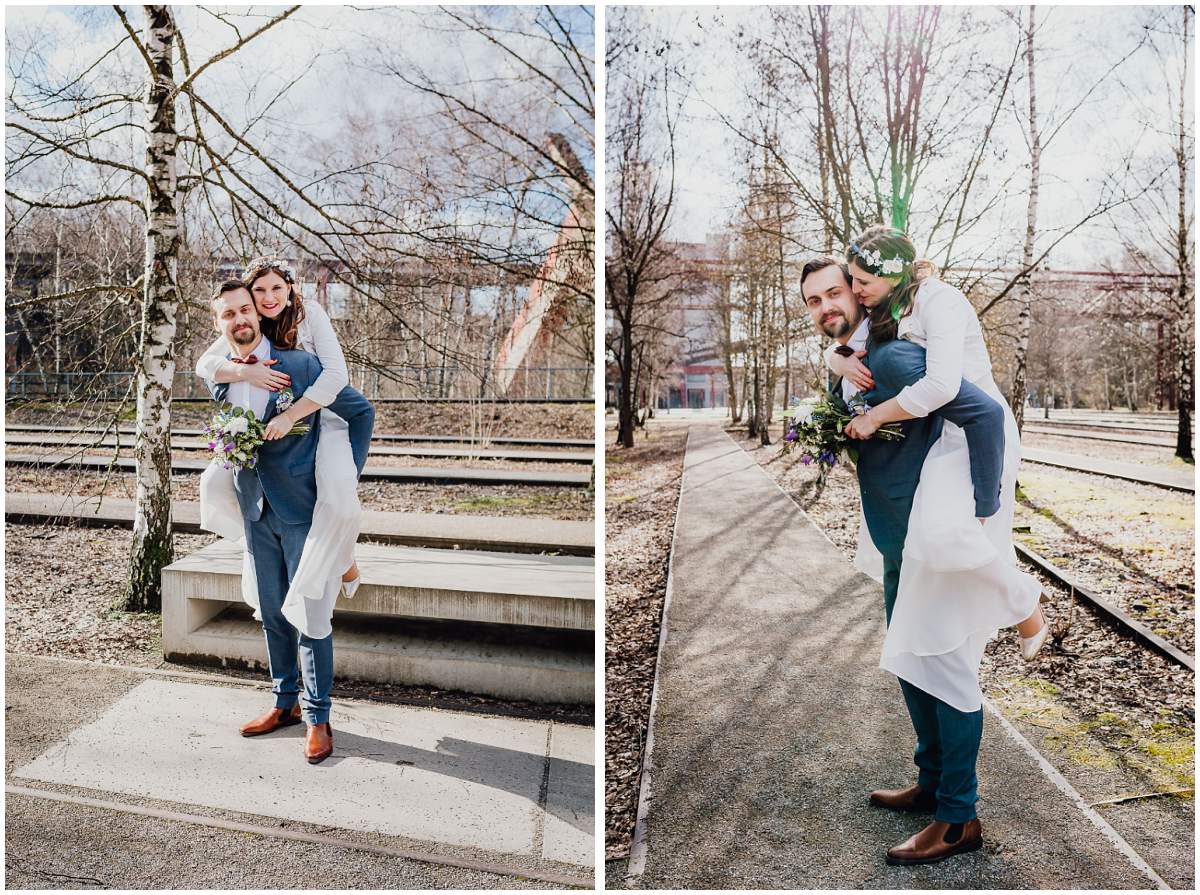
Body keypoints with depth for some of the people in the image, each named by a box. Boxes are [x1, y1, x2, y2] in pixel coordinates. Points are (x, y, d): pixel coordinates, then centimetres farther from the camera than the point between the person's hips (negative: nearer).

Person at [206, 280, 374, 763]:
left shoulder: (300, 365, -11)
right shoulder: (217, 378, 5)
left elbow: (362, 412, -3)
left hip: (302, 509, -5)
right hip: (255, 511, 5)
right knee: (272, 614, 14)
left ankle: (317, 717, 9)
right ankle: (285, 702, 29)